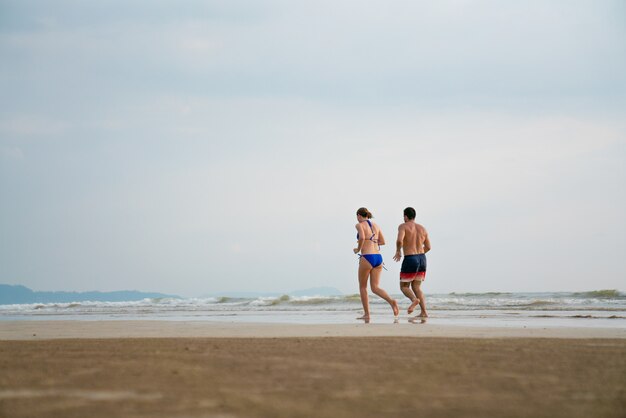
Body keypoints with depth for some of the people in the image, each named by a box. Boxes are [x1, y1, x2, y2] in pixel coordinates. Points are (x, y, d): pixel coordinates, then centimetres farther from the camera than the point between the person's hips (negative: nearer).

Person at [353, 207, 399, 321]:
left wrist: (358, 249, -3)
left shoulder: (360, 225, -2)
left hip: (367, 257, -6)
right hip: (378, 257, 6)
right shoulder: (376, 225, 17)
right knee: (375, 287, 5)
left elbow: (362, 237, -20)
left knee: (362, 287, 9)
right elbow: (382, 242, 18)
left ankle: (366, 314, 6)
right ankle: (391, 301, -20)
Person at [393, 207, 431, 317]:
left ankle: (414, 300, -23)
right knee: (416, 287, 14)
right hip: (422, 259, 6)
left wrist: (398, 251, -4)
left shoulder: (403, 226, -6)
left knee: (404, 287, 8)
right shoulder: (422, 228, 12)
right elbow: (428, 247, 15)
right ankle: (424, 312, 0)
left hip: (410, 260, -6)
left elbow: (399, 240, -23)